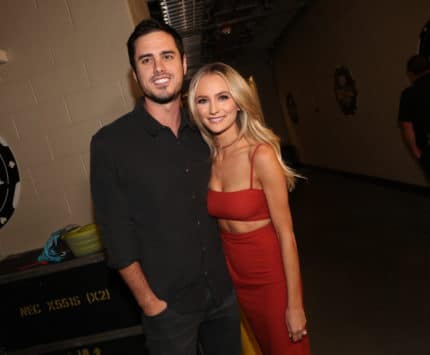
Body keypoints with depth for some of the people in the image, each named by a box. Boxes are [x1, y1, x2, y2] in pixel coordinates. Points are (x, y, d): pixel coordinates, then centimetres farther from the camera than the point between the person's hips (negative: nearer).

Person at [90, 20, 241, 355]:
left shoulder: (202, 132, 1)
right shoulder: (110, 143, -14)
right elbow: (117, 237, -11)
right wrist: (150, 303, -9)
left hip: (223, 291, 5)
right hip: (168, 304, -4)